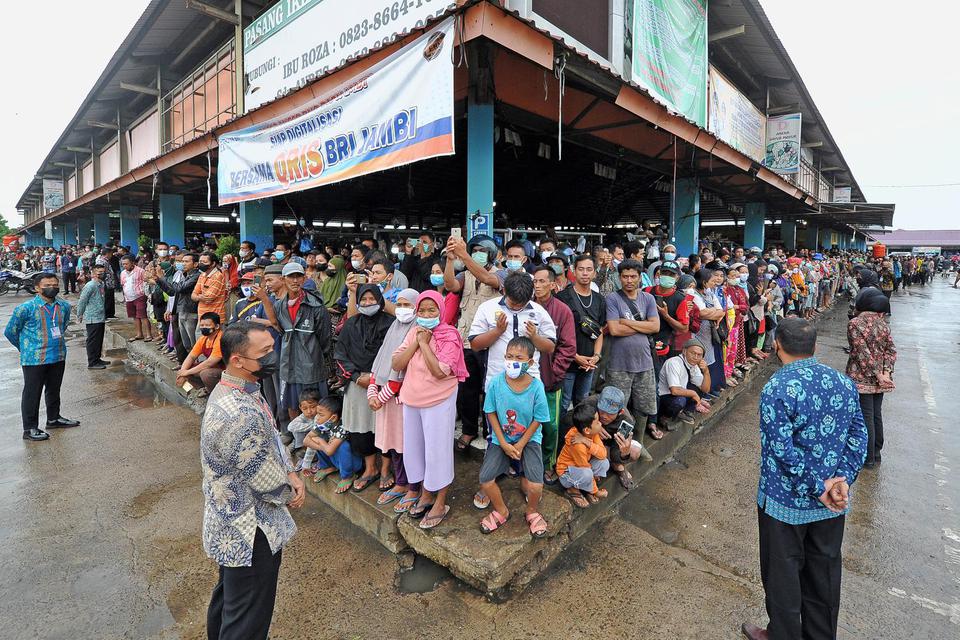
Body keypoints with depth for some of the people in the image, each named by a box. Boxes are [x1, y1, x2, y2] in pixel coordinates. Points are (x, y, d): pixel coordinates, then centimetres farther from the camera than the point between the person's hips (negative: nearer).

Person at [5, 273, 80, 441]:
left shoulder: (64, 306, 2)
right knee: (32, 393, 5)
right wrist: (26, 348, 7)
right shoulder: (25, 308, -14)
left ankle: (54, 418, 35)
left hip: (59, 357, 5)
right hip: (34, 360, -5)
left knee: (54, 390, 19)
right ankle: (30, 429, 15)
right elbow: (10, 332, -3)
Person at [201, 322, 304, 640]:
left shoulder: (231, 390, -3)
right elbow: (267, 482, -24)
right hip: (250, 533, -10)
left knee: (227, 594, 31)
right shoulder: (242, 417, -36)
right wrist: (290, 493, -4)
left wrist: (290, 473, -5)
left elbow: (271, 441, 8)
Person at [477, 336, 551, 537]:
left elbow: (537, 420, -9)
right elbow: (491, 414, -6)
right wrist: (504, 444, -10)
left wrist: (520, 445, -11)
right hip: (501, 439, 2)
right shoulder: (496, 383, -16)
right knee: (485, 480, -10)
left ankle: (532, 512, 20)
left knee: (535, 486, -16)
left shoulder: (536, 386, -19)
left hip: (529, 439, -1)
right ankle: (501, 511, 22)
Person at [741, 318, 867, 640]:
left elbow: (782, 449, -24)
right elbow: (858, 435, -2)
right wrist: (843, 477, -8)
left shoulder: (777, 388, -22)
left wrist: (817, 487, -13)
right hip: (833, 503, 6)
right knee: (824, 570, 23)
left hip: (786, 501, -6)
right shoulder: (844, 382, -2)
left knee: (783, 574, 14)